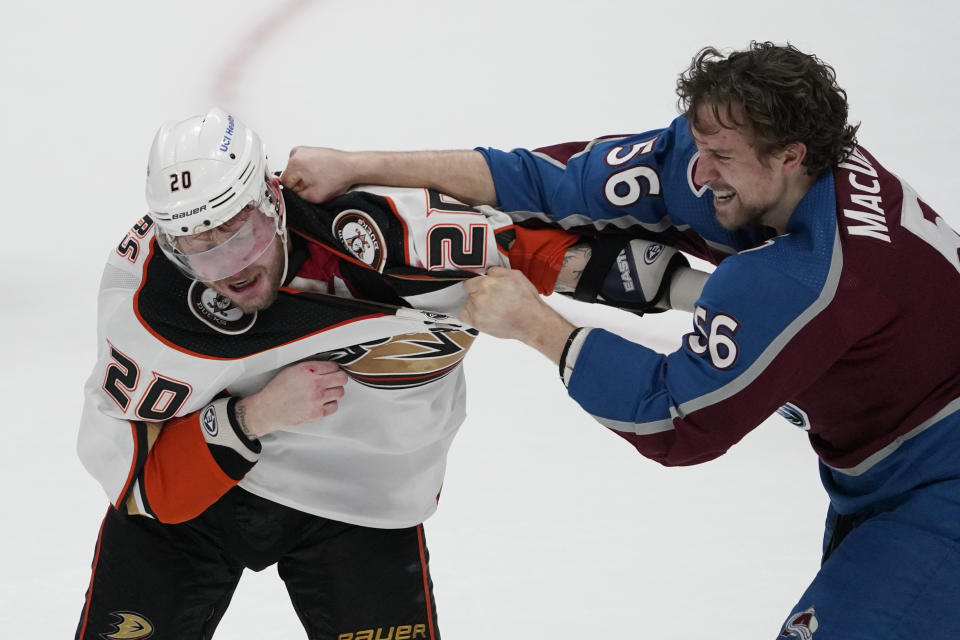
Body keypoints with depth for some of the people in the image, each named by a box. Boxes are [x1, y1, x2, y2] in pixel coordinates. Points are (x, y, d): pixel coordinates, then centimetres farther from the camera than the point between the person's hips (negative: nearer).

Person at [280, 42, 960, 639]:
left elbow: (676, 421, -27)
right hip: (880, 479, 10)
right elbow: (566, 181, -10)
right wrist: (359, 167, -13)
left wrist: (533, 322, -19)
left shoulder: (802, 278, -34)